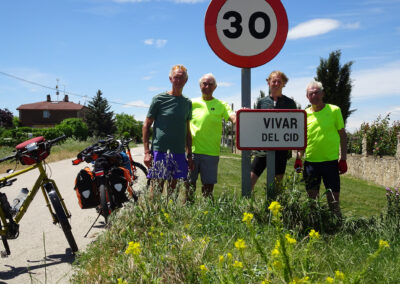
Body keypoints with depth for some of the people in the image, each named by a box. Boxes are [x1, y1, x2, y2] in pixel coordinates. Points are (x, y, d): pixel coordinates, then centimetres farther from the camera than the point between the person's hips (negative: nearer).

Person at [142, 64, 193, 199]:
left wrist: (189, 154, 14)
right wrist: (147, 152, -7)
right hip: (159, 151, -4)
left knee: (174, 190, 8)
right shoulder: (159, 99, 0)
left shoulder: (187, 103, 13)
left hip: (179, 153, 4)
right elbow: (146, 125, 0)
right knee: (156, 190, -4)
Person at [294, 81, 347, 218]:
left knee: (333, 199, 3)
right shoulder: (305, 114, 6)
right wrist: (298, 158, 1)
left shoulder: (334, 110, -1)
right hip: (310, 161, 2)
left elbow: (342, 135, 2)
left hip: (330, 160, -2)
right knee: (312, 198, 10)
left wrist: (343, 159, -3)